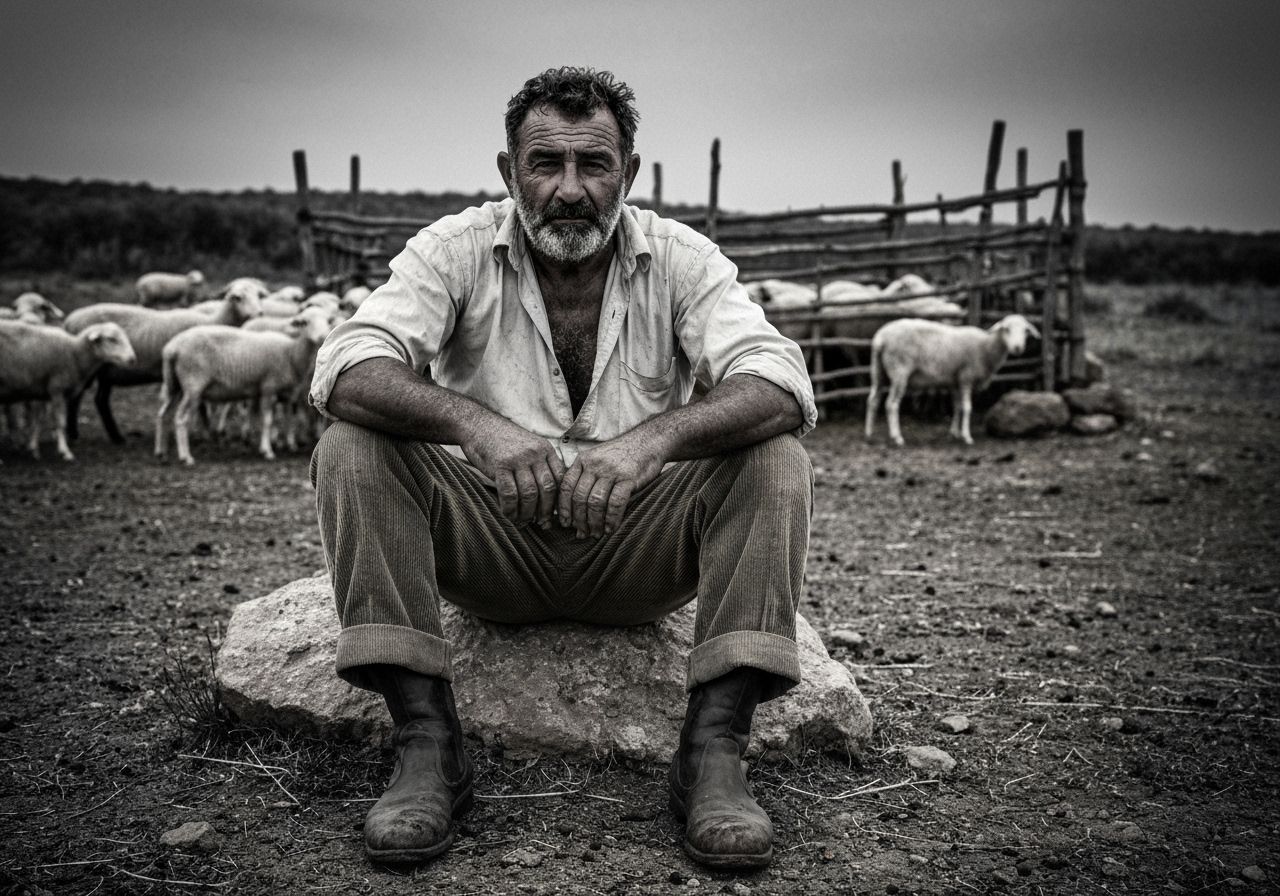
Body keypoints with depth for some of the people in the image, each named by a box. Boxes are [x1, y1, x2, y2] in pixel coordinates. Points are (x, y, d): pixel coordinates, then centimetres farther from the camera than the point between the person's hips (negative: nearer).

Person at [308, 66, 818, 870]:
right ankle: (427, 744, -23)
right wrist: (474, 423, -41)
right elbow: (346, 370, -21)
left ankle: (714, 749, -24)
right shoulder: (457, 251, -6)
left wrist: (654, 438, -41)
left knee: (776, 462, -22)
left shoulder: (681, 260, -5)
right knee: (353, 448, -23)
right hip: (492, 548, 0)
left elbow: (783, 386, -21)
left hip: (636, 553, 0)